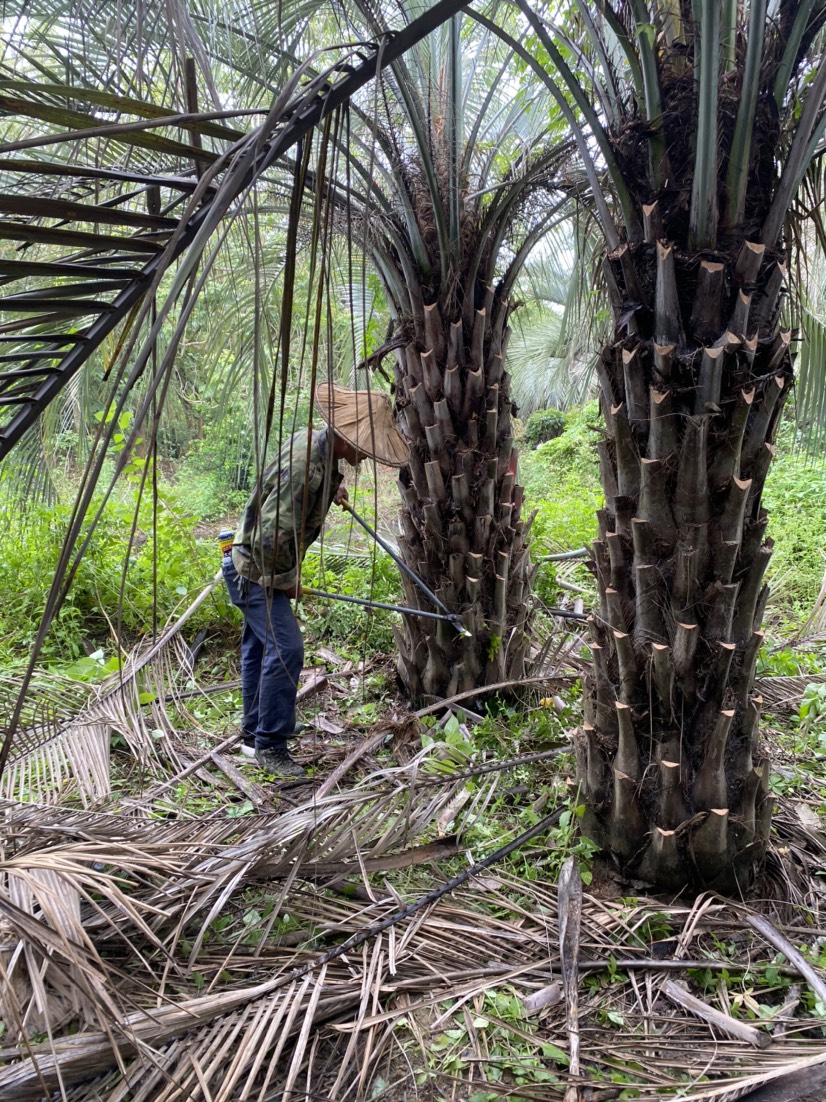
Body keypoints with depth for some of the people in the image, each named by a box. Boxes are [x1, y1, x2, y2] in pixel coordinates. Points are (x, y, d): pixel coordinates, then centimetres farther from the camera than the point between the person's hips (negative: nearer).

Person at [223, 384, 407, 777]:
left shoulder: (314, 442, 0)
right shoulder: (306, 467, -30)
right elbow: (271, 536, -32)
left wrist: (329, 489, 13)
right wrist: (285, 579, -17)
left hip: (252, 567, 11)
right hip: (256, 570, -11)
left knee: (259, 647, 17)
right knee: (285, 649, -15)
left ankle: (254, 735, 30)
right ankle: (270, 746, -5)